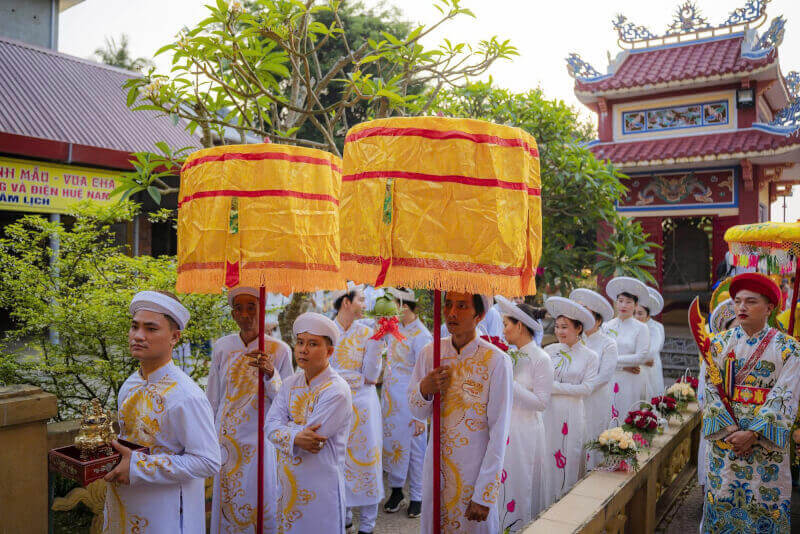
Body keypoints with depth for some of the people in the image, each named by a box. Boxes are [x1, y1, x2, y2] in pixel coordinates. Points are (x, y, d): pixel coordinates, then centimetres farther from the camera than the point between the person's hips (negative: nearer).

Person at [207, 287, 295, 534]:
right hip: (227, 438, 2)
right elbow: (212, 399, 10)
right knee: (227, 502, 13)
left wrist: (270, 373, -23)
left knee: (262, 501, 8)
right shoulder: (222, 347, 0)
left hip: (261, 437, -2)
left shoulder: (279, 350, -8)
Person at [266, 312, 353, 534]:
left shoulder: (337, 391, -18)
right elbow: (270, 427, -4)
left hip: (321, 487, -6)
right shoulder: (290, 384, 5)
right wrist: (295, 437, -21)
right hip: (288, 483, 6)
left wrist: (284, 426, -4)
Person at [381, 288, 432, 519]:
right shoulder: (396, 328, 7)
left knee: (414, 448, 4)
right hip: (390, 399, 7)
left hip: (409, 402, -7)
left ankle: (416, 497, 20)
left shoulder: (421, 336, -16)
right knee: (391, 443, 13)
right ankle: (396, 489, 30)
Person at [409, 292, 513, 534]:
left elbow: (499, 432, -14)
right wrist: (424, 389, -14)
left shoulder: (497, 361, -16)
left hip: (477, 466, -4)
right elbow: (418, 412, 8)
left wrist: (484, 495, -14)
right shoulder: (430, 353, -2)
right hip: (437, 461, 4)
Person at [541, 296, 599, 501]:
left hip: (571, 415, -2)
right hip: (547, 412, 2)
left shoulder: (590, 357, 2)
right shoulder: (549, 350, 7)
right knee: (545, 458, 4)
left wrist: (554, 386, -11)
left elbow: (586, 389, -7)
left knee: (569, 460, 3)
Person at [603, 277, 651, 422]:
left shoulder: (641, 328, 1)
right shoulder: (607, 326, 8)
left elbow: (641, 357, -8)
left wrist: (614, 359, -9)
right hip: (609, 380, 2)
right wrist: (623, 366, -10)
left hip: (630, 383, -2)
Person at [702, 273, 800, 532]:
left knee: (766, 501, 4)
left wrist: (752, 433, -17)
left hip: (767, 439, -1)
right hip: (725, 433, 2)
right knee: (723, 497, 7)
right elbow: (711, 390, -1)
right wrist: (731, 429, -13)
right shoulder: (719, 343, 3)